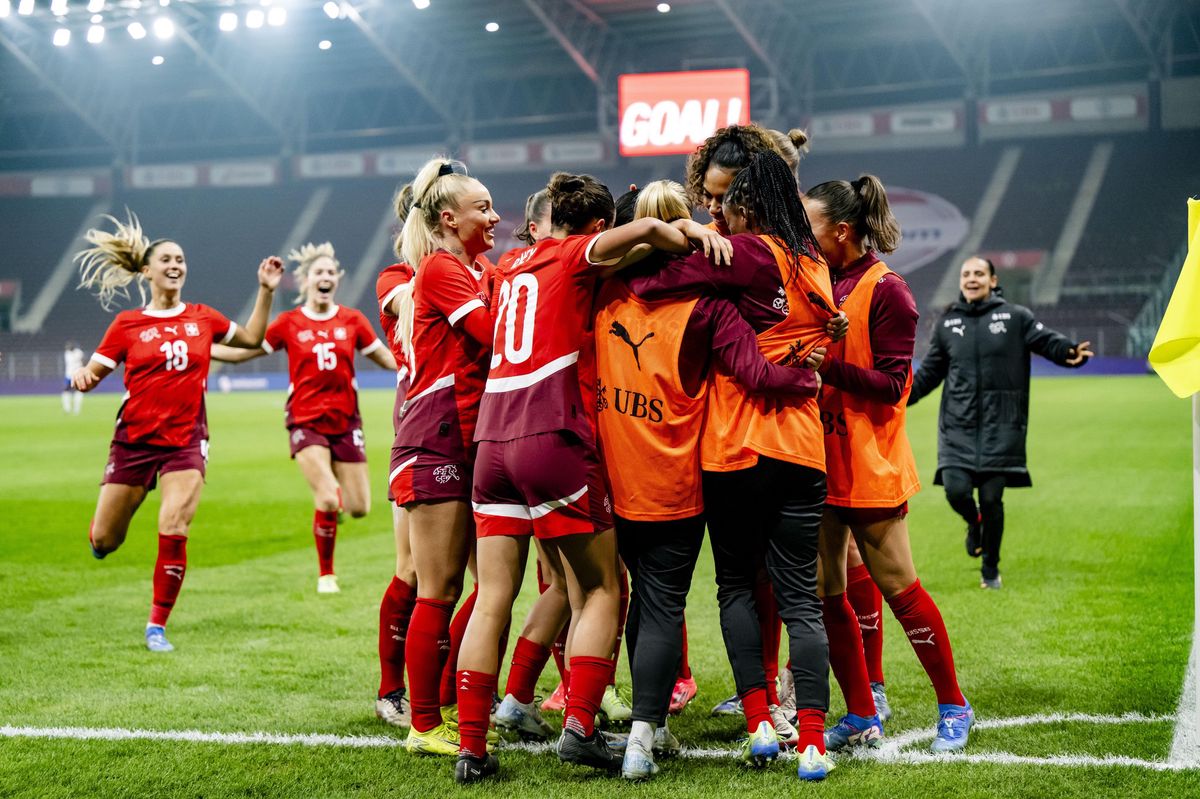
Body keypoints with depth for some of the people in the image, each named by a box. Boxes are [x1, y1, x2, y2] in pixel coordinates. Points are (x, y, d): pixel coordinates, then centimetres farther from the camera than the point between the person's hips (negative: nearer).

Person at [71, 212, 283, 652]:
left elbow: (252, 338, 21)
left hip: (186, 439, 1)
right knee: (104, 541, 3)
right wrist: (81, 377, -23)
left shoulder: (203, 318, 7)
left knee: (174, 531, -16)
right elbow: (93, 371, 0)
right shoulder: (127, 324, 0)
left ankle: (157, 626, -2)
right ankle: (103, 534, 44)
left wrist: (266, 291, 12)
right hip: (134, 438, 0)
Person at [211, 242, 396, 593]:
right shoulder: (289, 323, 0)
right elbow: (243, 351, 4)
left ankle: (325, 498, 37)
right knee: (328, 500, -18)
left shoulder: (352, 320, 4)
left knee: (359, 508, 0)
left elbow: (390, 360, 10)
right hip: (306, 422, -2)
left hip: (345, 420, 2)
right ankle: (325, 574, 5)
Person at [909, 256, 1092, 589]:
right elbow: (930, 372, 17)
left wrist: (1070, 352, -27)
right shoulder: (947, 323, 11)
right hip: (958, 427, 2)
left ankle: (990, 570, 18)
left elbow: (1046, 340, -6)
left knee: (992, 499, -1)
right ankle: (974, 523, 26)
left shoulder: (1015, 317, 3)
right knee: (956, 491, -12)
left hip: (1000, 427, -2)